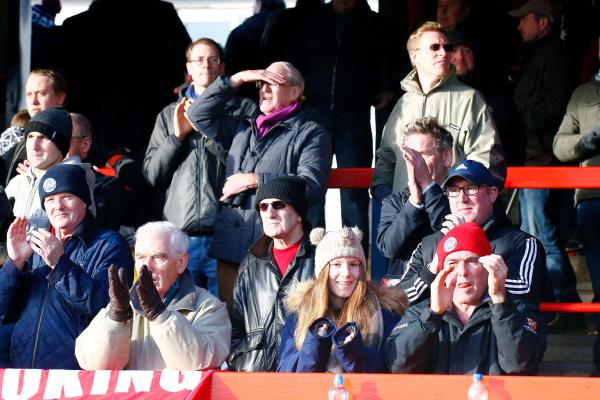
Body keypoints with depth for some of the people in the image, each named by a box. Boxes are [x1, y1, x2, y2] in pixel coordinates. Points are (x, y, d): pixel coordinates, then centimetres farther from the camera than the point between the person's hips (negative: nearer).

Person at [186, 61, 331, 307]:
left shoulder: (310, 134, 5)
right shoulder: (243, 130, 25)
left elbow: (312, 185, -9)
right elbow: (199, 114, 23)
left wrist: (255, 181, -7)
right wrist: (237, 80, 16)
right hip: (231, 247, 6)